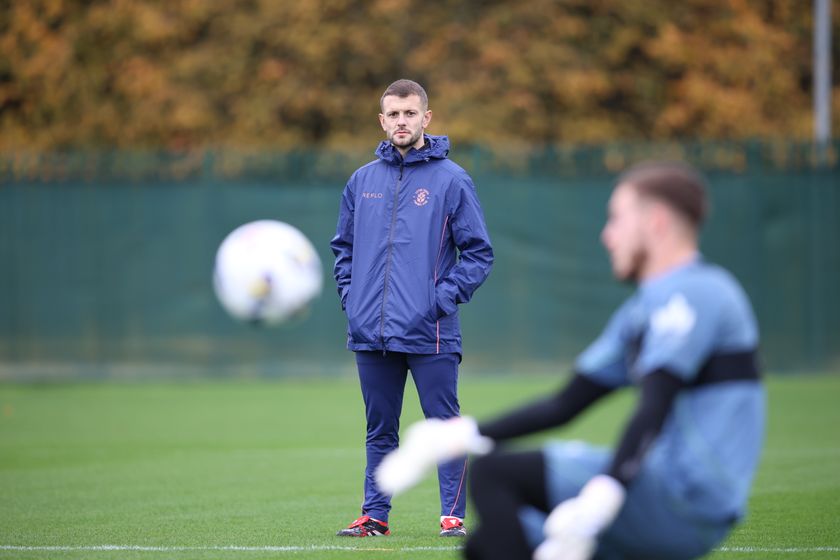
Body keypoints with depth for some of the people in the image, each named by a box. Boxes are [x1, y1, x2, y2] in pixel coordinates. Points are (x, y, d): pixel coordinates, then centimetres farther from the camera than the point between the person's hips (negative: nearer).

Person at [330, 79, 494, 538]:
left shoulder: (451, 180, -2)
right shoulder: (362, 181, 11)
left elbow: (479, 252, -1)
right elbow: (343, 247, 21)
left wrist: (444, 297, -10)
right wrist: (350, 295, 7)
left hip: (429, 334, -4)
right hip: (371, 334, 4)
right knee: (379, 429, 11)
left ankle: (453, 515, 2)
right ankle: (375, 514, 17)